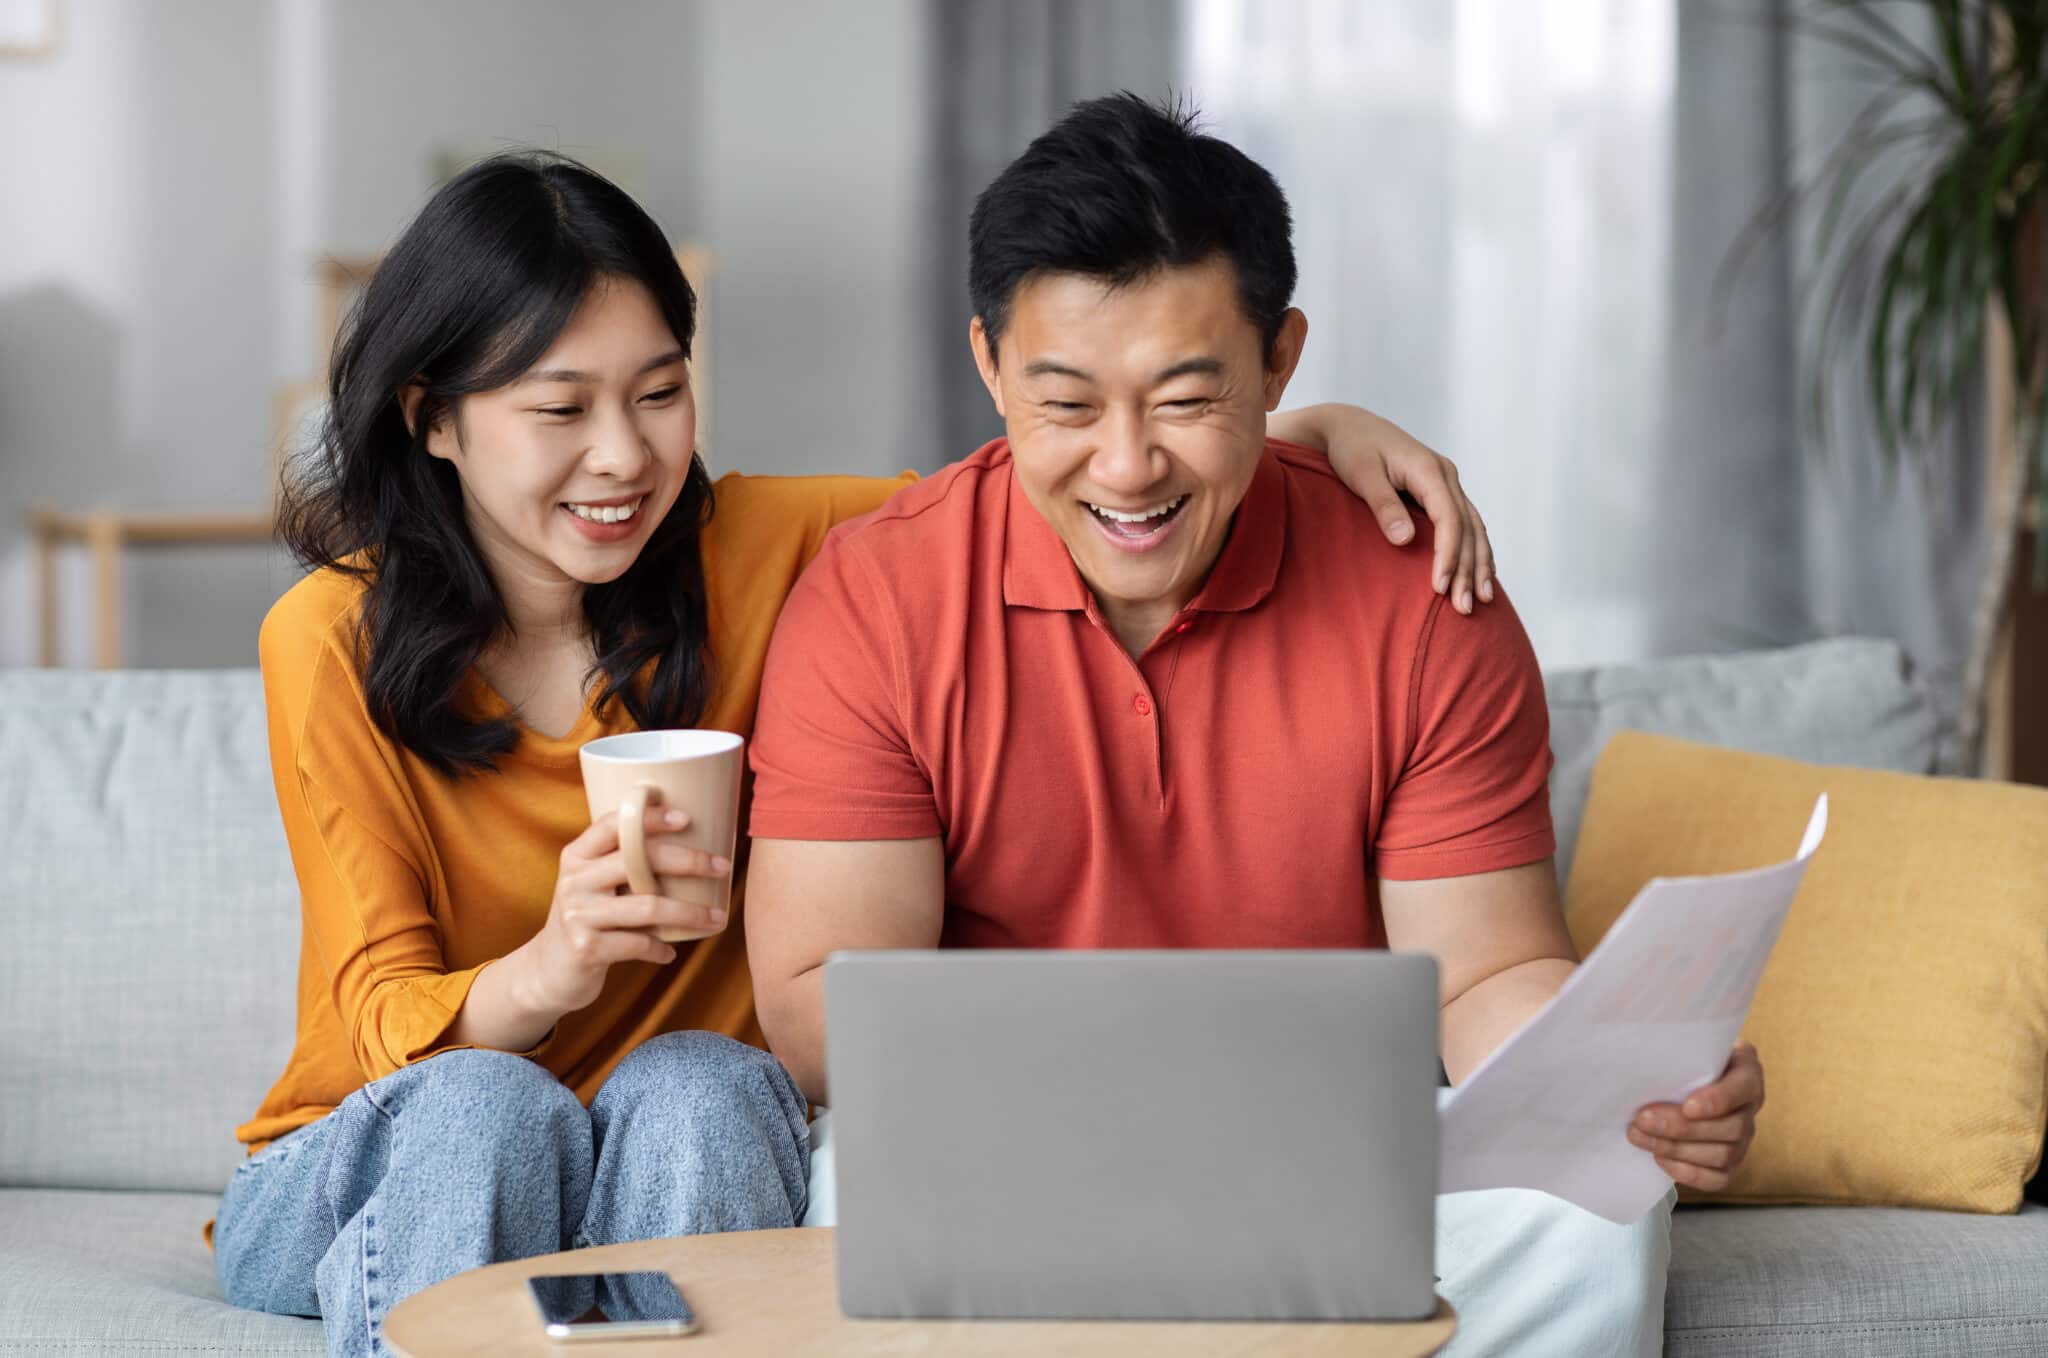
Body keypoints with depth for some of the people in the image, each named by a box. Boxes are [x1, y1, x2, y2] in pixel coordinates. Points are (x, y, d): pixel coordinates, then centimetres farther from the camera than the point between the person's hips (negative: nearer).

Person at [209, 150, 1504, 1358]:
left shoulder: (747, 556, -4)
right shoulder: (334, 641, -12)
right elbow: (383, 1015, -15)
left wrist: (1305, 430, -17)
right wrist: (544, 974, -37)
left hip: (688, 1150, 2)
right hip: (365, 1170, -2)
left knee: (699, 1088, -31)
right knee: (483, 1107, -34)